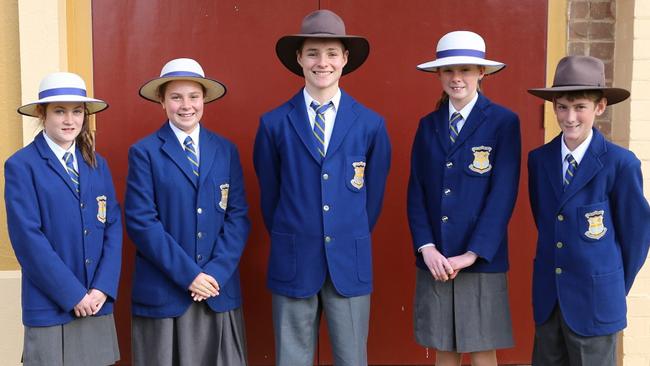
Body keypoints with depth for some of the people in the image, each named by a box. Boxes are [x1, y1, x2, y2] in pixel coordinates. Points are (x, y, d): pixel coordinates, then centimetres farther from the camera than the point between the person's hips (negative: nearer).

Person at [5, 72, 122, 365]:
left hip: (98, 304, 4)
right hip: (50, 307, -4)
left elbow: (113, 227, 5)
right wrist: (73, 294, -14)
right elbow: (28, 237, -12)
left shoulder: (98, 164, 9)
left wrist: (103, 288, -7)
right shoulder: (21, 165, -6)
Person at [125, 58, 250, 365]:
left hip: (220, 288, 3)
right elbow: (141, 221, -9)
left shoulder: (226, 150, 7)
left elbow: (238, 216, 3)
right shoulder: (144, 152, -2)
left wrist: (216, 272, -9)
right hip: (162, 291, -2)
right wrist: (187, 274, -13)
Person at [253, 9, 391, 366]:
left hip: (350, 263, 1)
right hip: (293, 262, 0)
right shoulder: (274, 123, -2)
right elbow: (269, 193, 7)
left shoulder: (371, 124, 0)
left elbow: (374, 192, 10)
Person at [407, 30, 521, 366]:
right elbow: (416, 191, 4)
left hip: (482, 260, -3)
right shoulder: (428, 125, 8)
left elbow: (503, 194, -10)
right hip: (434, 260, 4)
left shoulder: (503, 122, -4)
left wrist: (471, 255, -14)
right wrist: (427, 248, -9)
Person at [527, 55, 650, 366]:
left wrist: (615, 290, 5)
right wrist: (556, 268, 14)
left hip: (594, 301, -4)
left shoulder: (621, 163, -12)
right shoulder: (539, 159, 1)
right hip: (547, 297, 4)